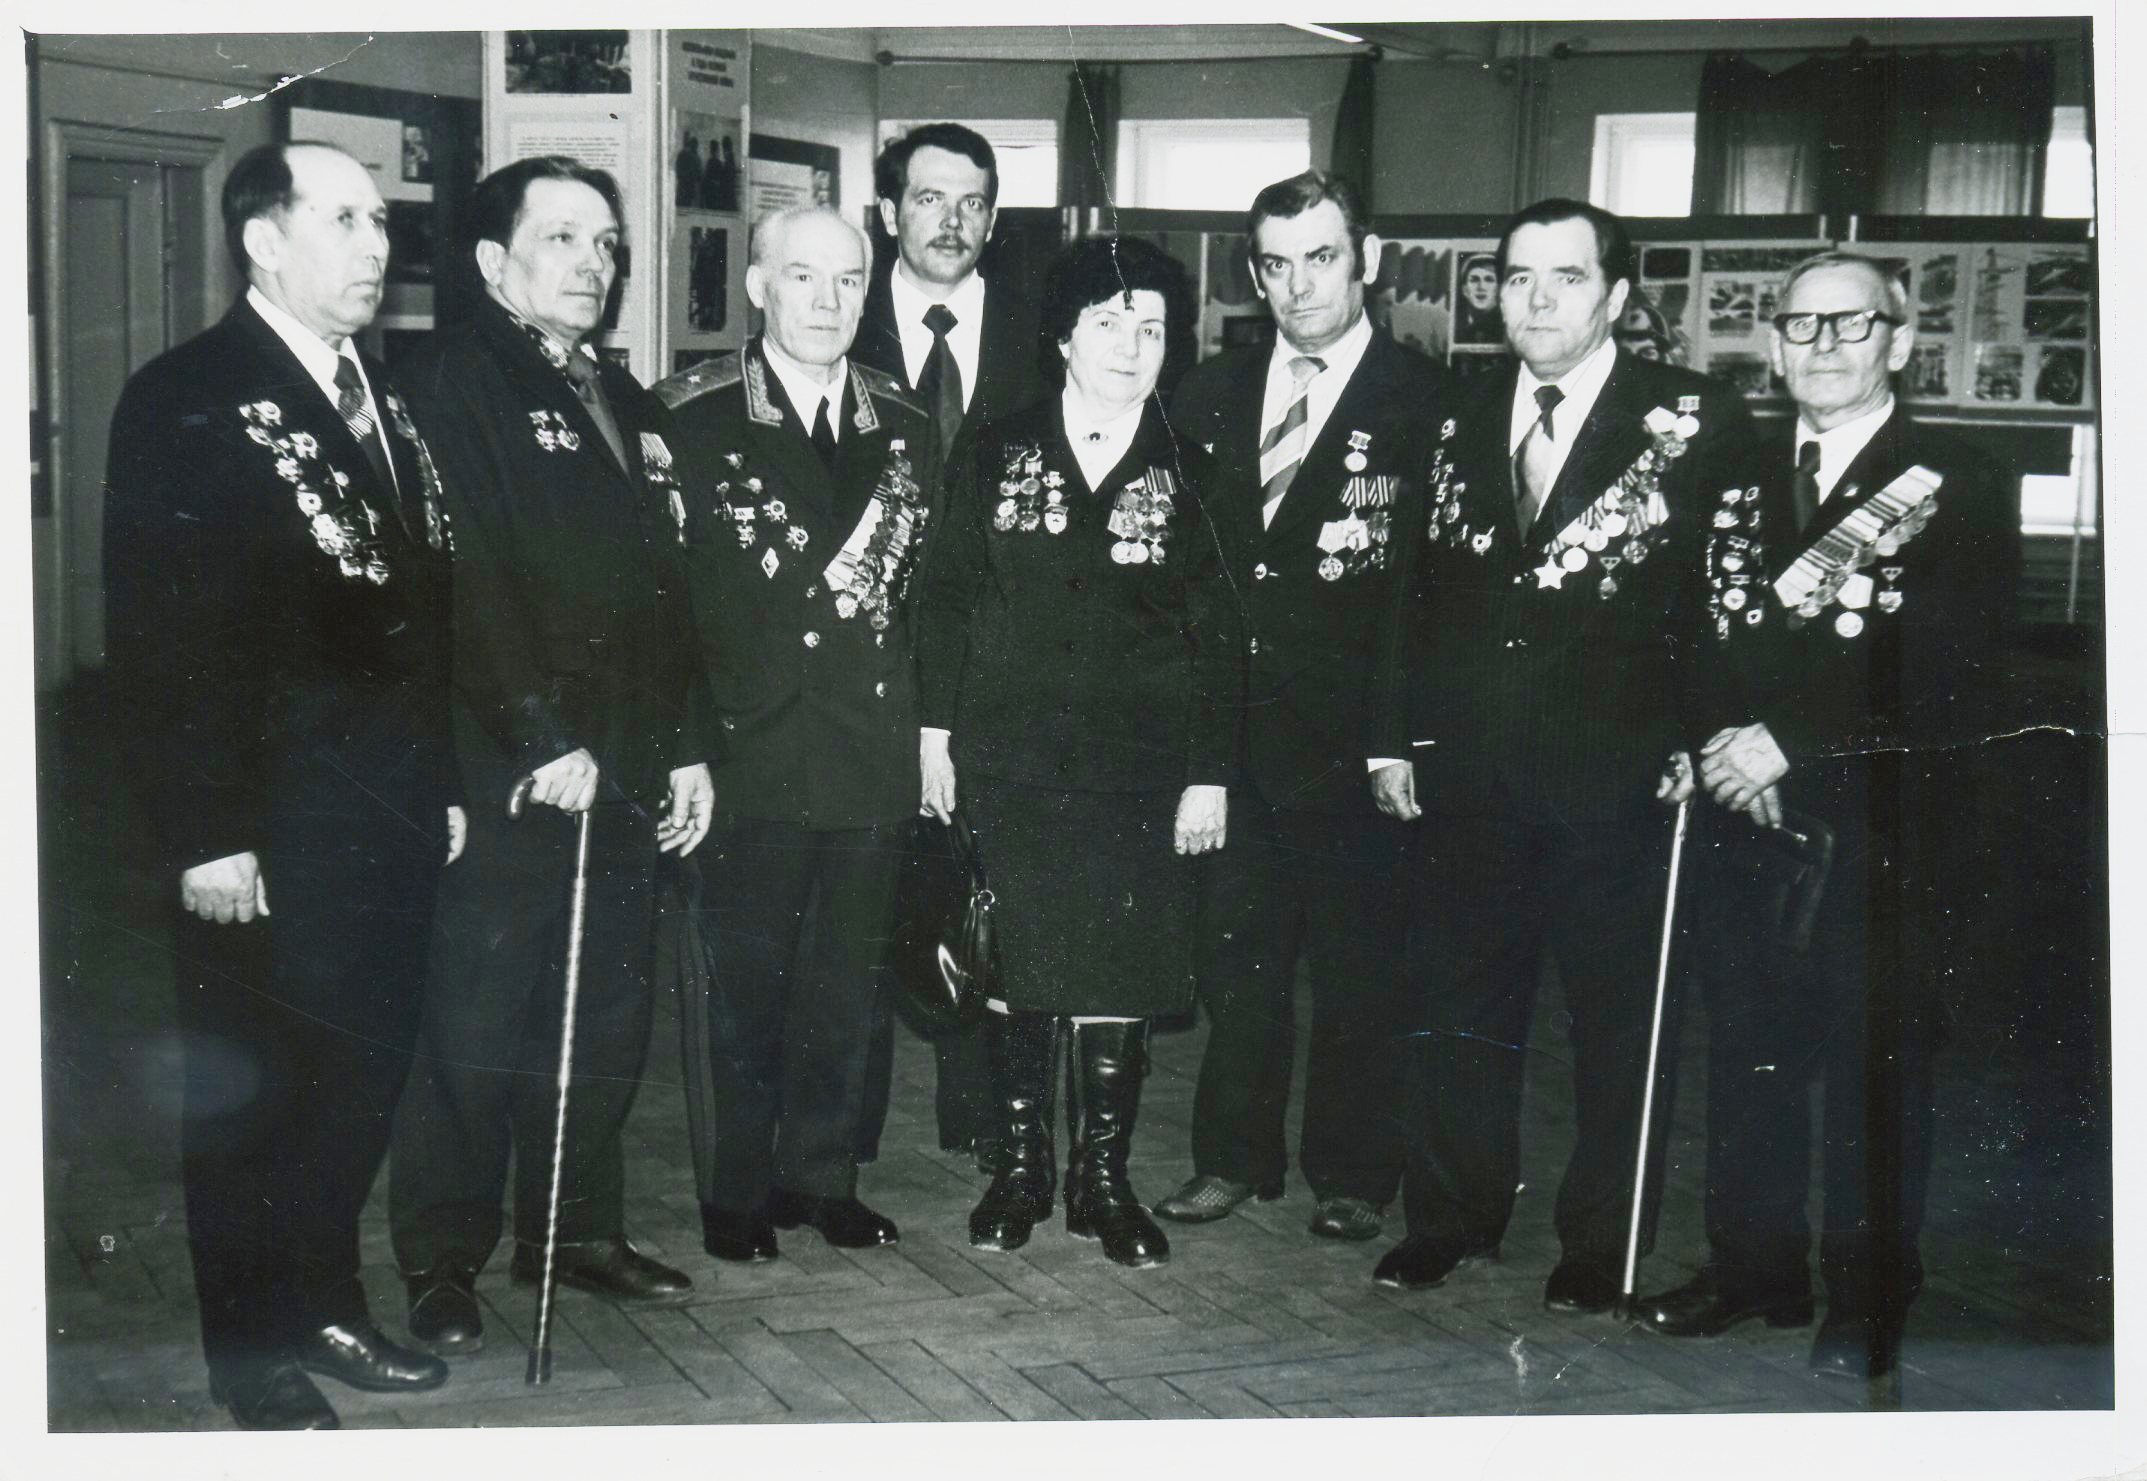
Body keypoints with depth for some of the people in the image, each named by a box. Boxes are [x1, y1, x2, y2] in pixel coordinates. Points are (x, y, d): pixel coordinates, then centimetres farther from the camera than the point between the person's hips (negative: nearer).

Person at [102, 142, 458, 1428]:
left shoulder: (385, 400, 12)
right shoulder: (187, 402, -9)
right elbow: (160, 639, -13)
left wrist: (441, 782, 12)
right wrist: (203, 835, -16)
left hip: (393, 824, 6)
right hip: (267, 835, -6)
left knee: (365, 1077, 13)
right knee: (249, 1092, 7)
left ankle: (326, 1304, 30)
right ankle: (256, 1351, 21)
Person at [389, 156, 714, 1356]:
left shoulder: (626, 404, 19)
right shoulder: (452, 380, -5)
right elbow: (469, 578, -16)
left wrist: (687, 749, 14)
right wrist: (543, 738, -21)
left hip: (629, 779, 7)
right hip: (508, 775, -7)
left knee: (605, 1028, 13)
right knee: (477, 1030, 0)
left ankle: (581, 1230, 26)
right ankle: (443, 1264, 11)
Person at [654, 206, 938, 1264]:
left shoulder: (905, 427, 10)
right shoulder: (690, 418, -2)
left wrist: (925, 725, 2)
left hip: (872, 755, 4)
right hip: (749, 750, -3)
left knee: (847, 982, 11)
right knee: (741, 981, 4)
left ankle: (822, 1177, 25)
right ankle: (735, 1195, 17)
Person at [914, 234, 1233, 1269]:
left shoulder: (1187, 474, 4)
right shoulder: (996, 453, 5)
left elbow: (1214, 640, 3)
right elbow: (948, 601, 6)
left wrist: (1208, 774, -1)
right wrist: (936, 734, 1)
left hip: (1138, 766, 0)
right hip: (1008, 757, 1)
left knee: (1119, 978, 2)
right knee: (1014, 968, 5)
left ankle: (1102, 1177, 16)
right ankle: (1020, 1165, 20)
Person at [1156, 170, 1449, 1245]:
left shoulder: (1426, 402, -5)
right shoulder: (1214, 393, 10)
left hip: (1352, 738, -4)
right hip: (1232, 728, 4)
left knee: (1359, 969, 7)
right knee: (1235, 954, 12)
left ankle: (1351, 1174, 21)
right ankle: (1234, 1157, 25)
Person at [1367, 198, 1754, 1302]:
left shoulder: (1698, 423, -4)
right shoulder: (1462, 426, 11)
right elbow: (1418, 592, 14)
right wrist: (1396, 740, 10)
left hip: (1617, 781, -4)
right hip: (1467, 777, 4)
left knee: (1617, 1018, 8)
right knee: (1457, 1007, 13)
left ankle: (1601, 1244, 22)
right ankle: (1452, 1220, 28)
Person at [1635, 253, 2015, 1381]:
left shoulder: (1958, 487, -4)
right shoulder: (1741, 483, 13)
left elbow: (1956, 685, -11)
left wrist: (1795, 744, -14)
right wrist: (1719, 745, -3)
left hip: (1883, 833, -5)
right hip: (1750, 821, 5)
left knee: (1874, 1068, 2)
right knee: (1746, 1056, 11)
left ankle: (1865, 1304, 15)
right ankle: (1753, 1269, 26)